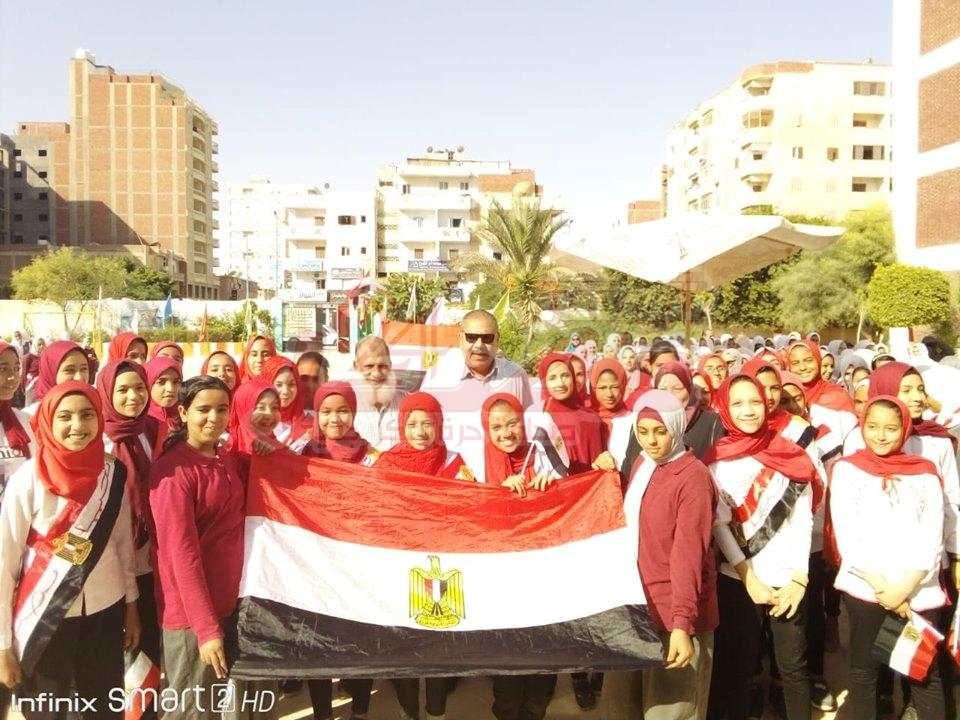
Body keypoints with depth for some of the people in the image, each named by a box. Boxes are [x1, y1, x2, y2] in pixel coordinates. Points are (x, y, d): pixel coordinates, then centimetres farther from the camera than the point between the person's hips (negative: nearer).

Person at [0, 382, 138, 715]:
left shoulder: (114, 473, -4)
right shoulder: (29, 479, -14)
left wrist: (132, 606, 11)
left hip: (106, 611, 3)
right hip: (44, 617, -3)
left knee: (109, 708, 13)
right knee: (45, 711, 11)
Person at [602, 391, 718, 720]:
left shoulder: (693, 476, -16)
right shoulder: (640, 466, 8)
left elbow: (688, 553, -22)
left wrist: (682, 623, -27)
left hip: (675, 610, -7)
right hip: (635, 603, 7)